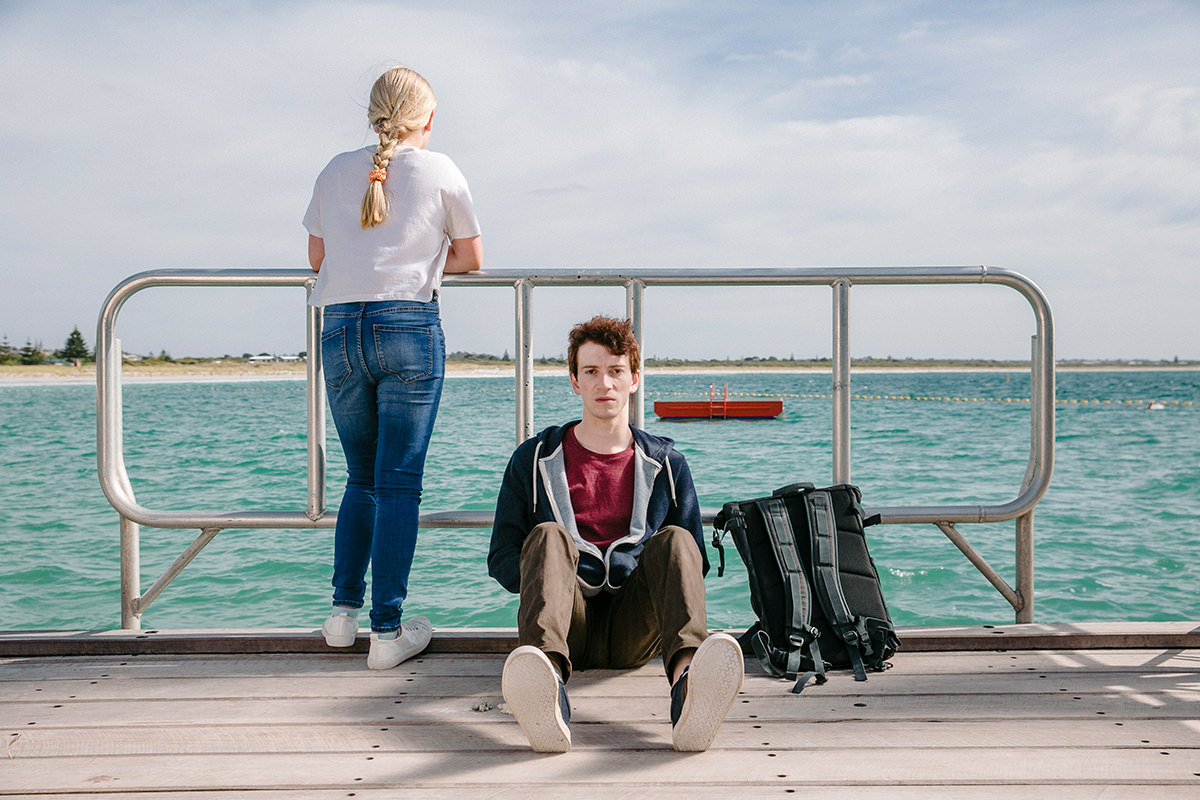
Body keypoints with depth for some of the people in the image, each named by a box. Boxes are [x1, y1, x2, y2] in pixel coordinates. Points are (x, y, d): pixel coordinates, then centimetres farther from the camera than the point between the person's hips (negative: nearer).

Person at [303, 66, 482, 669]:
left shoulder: (336, 171, 14)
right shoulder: (438, 171, 6)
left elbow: (317, 255, 21)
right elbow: (470, 256, 11)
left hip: (339, 328, 4)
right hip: (409, 327, -3)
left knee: (362, 478, 17)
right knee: (399, 482, -1)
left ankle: (344, 611, 13)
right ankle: (387, 630, 2)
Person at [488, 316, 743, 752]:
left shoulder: (665, 463, 19)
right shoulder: (535, 458, 16)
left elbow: (693, 559, 19)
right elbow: (501, 557, 14)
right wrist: (550, 576, -8)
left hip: (634, 630, 1)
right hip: (570, 625, 0)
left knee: (673, 540, -26)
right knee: (548, 536, -28)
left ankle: (687, 681, -55)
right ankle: (546, 677, -59)